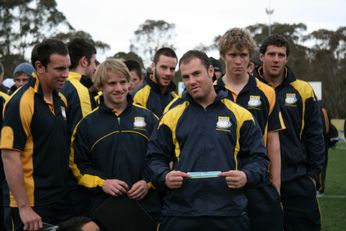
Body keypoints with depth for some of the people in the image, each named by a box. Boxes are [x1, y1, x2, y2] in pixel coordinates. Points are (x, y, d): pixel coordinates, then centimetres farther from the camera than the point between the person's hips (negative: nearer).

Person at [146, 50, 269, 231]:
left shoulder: (240, 114, 6)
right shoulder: (172, 116, 8)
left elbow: (258, 157, 6)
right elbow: (155, 158, 10)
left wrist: (246, 176, -13)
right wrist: (164, 177, -10)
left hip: (229, 214, 0)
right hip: (179, 214, 1)